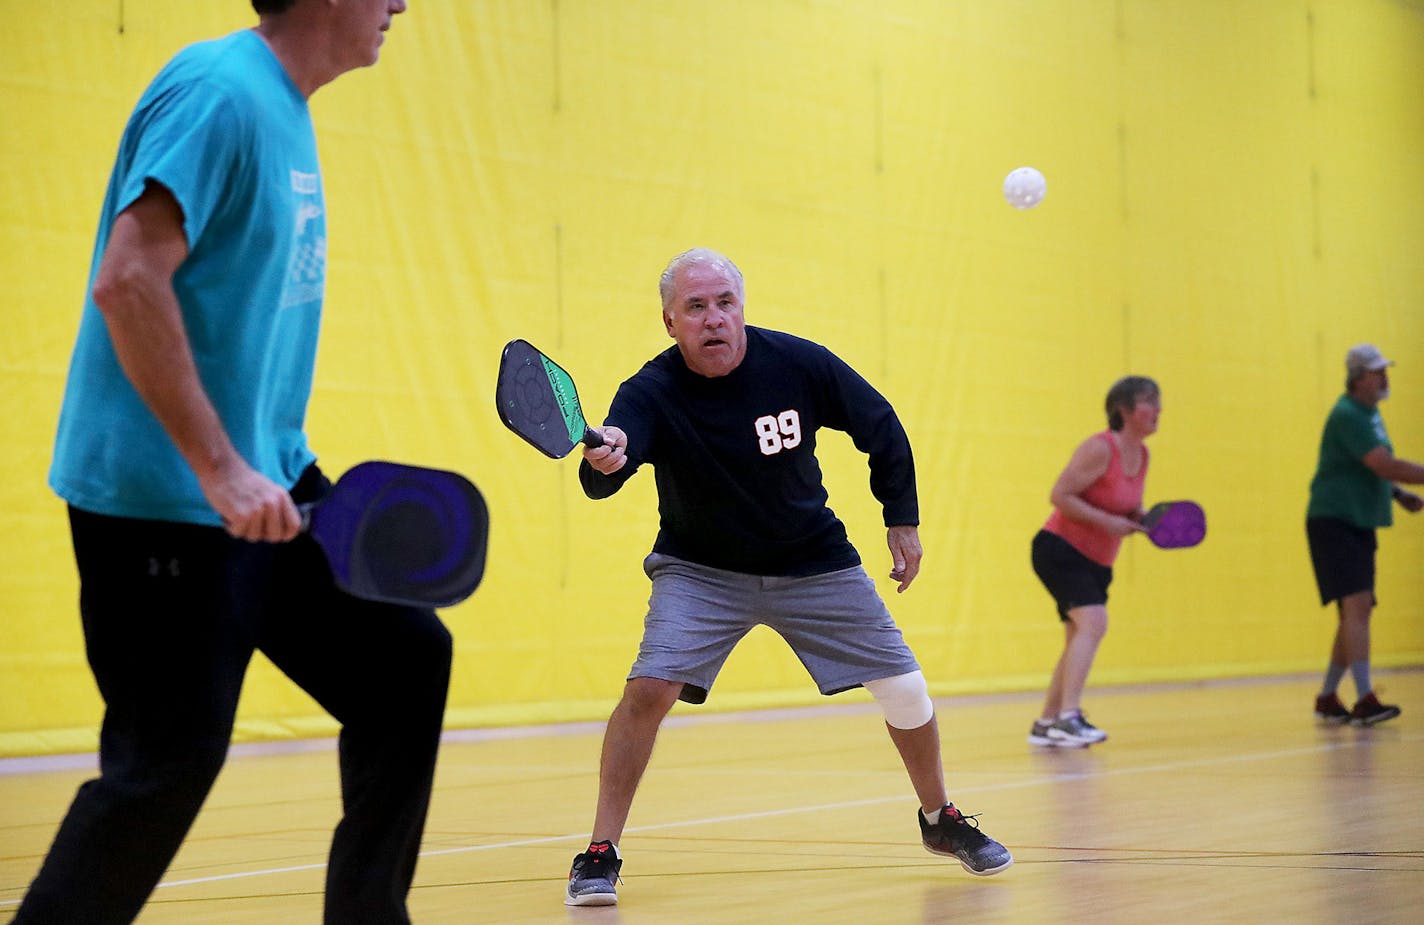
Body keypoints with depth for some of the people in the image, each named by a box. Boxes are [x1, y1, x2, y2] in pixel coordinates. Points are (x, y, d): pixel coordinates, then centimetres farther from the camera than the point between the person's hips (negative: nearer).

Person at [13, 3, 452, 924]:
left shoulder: (283, 108, 12)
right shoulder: (219, 91, -17)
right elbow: (127, 281, -25)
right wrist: (219, 469, -26)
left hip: (268, 486, 9)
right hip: (159, 499, -9)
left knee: (404, 657, 7)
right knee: (169, 758, -5)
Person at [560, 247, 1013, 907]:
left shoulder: (800, 365, -17)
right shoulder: (650, 394, -23)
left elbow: (883, 429, 0)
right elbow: (601, 480, -41)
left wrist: (903, 519, 1)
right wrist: (604, 462, -64)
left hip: (815, 566, 2)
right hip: (701, 571, -2)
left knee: (904, 689, 4)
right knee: (650, 687, -23)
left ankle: (939, 819, 31)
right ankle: (601, 854, -11)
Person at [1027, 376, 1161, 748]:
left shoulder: (1142, 455, 5)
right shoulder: (1100, 448, -19)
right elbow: (1059, 495, -21)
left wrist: (1144, 518, -5)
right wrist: (1107, 521, -25)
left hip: (1096, 562, 9)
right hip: (1060, 550, -9)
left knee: (1079, 642, 11)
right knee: (1093, 620, -26)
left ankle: (1045, 724, 22)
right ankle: (1068, 718, -31)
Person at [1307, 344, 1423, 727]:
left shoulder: (1370, 413, 14)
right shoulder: (1346, 415, -17)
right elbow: (1385, 465, -25)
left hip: (1360, 524, 10)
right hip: (1334, 522, -10)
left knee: (1356, 612, 10)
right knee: (1357, 604, -19)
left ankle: (1327, 698, 21)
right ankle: (1364, 701, -23)